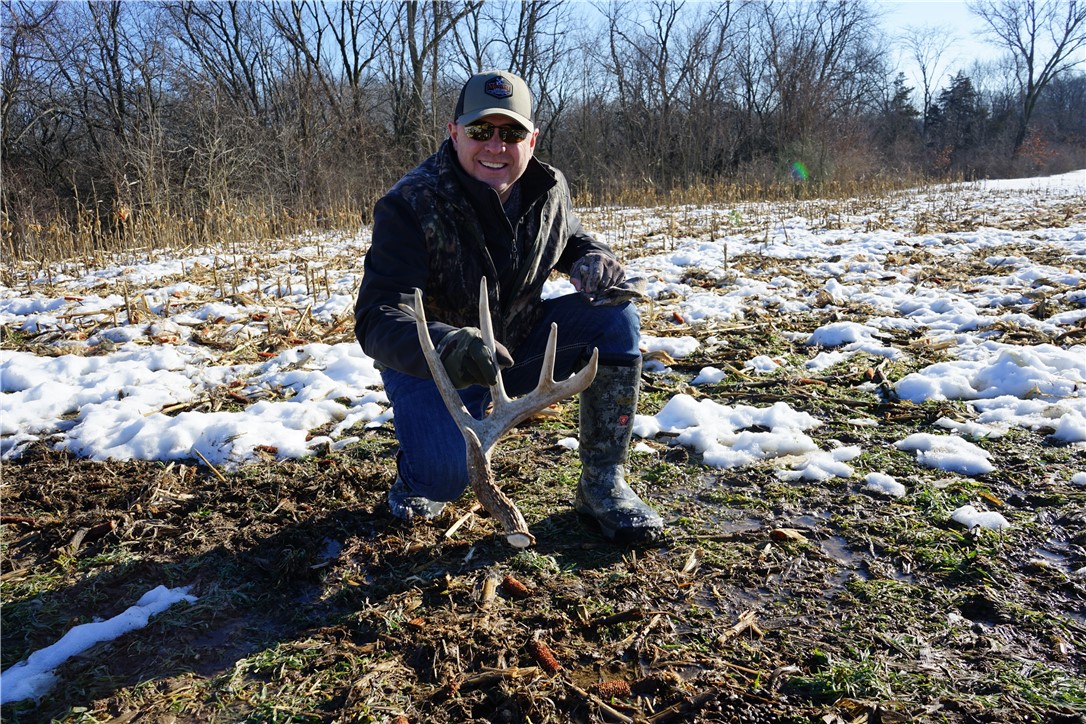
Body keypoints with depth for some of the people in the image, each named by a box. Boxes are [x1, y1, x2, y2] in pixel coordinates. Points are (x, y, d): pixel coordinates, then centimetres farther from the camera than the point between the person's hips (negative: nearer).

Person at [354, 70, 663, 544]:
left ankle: (603, 483, -6)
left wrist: (593, 257, -12)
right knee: (444, 476, -30)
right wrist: (446, 347, -54)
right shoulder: (410, 205, -23)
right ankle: (419, 473, 13)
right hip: (432, 362, -4)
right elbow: (377, 318, -31)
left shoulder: (549, 190, -8)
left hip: (519, 341, 5)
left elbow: (572, 239, 15)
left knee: (615, 315, -17)